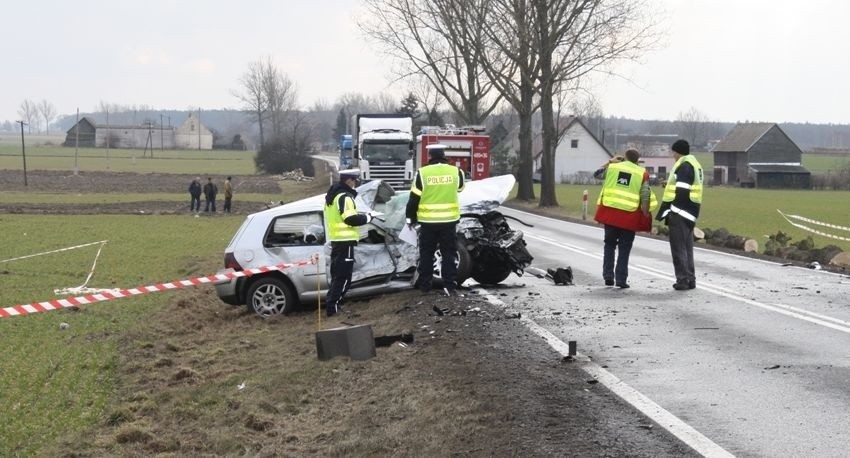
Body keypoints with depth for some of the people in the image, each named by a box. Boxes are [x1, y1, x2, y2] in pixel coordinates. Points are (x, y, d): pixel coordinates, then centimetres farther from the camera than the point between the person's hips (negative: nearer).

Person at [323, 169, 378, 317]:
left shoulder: (333, 195, 16)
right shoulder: (345, 197, -16)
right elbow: (351, 219, -22)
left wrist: (362, 215, 16)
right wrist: (369, 216, -10)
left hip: (336, 240, 10)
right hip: (345, 241, -10)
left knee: (337, 274, 15)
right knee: (343, 276, -7)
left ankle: (332, 305, 17)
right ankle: (333, 307, -9)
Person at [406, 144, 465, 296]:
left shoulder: (422, 173, -9)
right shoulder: (456, 172, -4)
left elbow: (414, 198, -5)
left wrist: (411, 218, 7)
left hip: (428, 221, -1)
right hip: (449, 220, 1)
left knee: (426, 254, 12)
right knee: (449, 254, 7)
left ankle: (424, 284, 17)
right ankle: (449, 286, 3)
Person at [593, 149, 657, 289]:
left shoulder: (612, 167, 5)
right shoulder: (642, 173, 1)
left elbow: (597, 174, 23)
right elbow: (645, 197, -4)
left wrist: (610, 162, 29)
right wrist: (646, 217, 2)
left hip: (610, 212, 2)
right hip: (629, 216, -2)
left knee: (609, 244, 16)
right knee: (624, 248, 6)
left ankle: (608, 275, 11)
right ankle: (621, 279, 4)